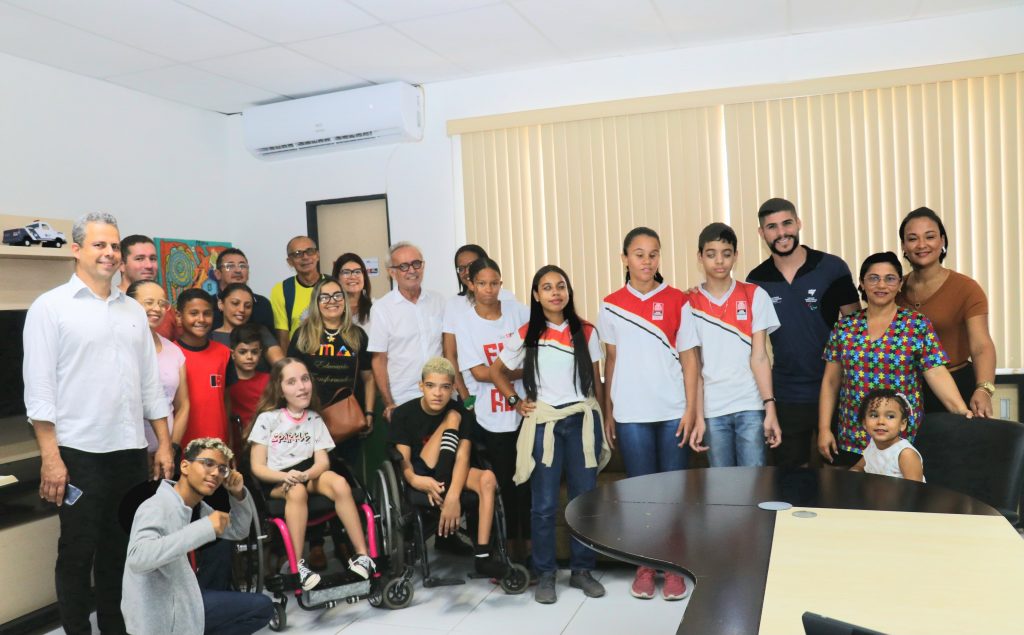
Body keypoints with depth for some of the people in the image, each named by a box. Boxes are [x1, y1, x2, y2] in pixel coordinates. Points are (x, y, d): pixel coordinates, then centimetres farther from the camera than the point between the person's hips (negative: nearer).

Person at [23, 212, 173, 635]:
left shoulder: (134, 310, 12)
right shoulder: (50, 307, -4)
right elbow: (39, 388, -9)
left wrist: (164, 443, 9)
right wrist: (50, 457, -14)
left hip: (131, 450, 5)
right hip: (79, 452, -5)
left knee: (121, 548, 14)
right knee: (77, 552, 6)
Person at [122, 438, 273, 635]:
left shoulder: (197, 506, 5)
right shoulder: (157, 507, -21)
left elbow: (238, 532, 15)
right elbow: (138, 557, -39)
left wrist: (238, 494, -3)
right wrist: (205, 528, -38)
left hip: (181, 600, 8)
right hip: (160, 616, -8)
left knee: (263, 606, 9)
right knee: (261, 607, -5)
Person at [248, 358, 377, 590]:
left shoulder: (315, 419, 5)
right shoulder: (268, 418, -4)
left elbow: (322, 461, -1)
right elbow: (257, 467, -6)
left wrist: (305, 475, -24)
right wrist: (286, 476, -25)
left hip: (308, 474, 3)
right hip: (276, 480, -2)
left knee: (340, 484, -28)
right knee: (297, 491, -37)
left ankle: (361, 554, -24)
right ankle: (298, 566, -31)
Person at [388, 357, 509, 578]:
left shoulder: (463, 413, -8)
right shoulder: (403, 414, -11)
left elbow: (462, 457, -19)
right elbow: (404, 462, -15)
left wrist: (454, 495, -36)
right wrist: (415, 480, -39)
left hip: (449, 472, 3)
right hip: (421, 475, -2)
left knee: (488, 478, -31)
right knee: (452, 418, -21)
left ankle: (482, 556, -33)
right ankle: (440, 492, -32)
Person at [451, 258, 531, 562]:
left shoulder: (518, 311, 2)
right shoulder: (464, 324, -3)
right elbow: (480, 372, -9)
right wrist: (523, 369, -12)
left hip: (525, 409, 1)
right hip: (492, 416, -1)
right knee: (505, 482, 10)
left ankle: (530, 541, 21)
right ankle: (511, 542, 27)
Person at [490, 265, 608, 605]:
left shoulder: (586, 332, 4)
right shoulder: (525, 335, 0)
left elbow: (596, 380, 9)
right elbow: (497, 371, 12)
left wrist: (599, 419, 7)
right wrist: (515, 402, 2)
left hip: (582, 421, 1)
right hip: (543, 424, -1)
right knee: (544, 504, 3)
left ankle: (582, 569, 21)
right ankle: (545, 574, 16)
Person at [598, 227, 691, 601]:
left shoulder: (677, 300, 2)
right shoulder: (611, 305, 6)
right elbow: (611, 361, 9)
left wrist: (691, 408, -3)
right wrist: (608, 412, 7)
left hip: (672, 410, -1)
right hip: (631, 413, 1)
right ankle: (645, 565, 20)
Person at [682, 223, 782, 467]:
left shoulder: (755, 296, 1)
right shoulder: (690, 305, 1)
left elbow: (759, 356, -3)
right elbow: (691, 365, 1)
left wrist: (770, 409, -9)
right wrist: (696, 417, -3)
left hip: (751, 407, 0)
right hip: (712, 410, 1)